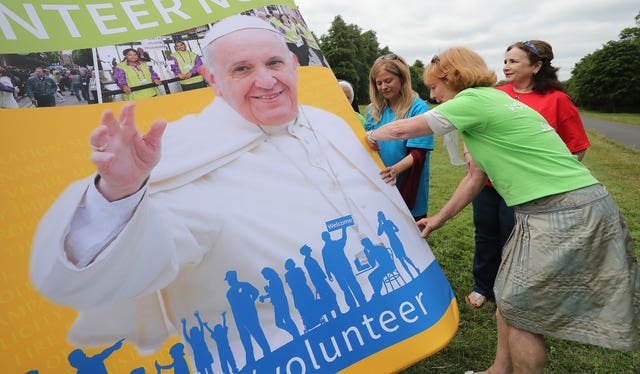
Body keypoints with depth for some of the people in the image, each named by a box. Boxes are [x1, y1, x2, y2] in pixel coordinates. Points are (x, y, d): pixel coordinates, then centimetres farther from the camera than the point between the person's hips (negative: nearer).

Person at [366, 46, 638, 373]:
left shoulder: (473, 100, -13)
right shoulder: (490, 101, 17)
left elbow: (403, 129, -6)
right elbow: (475, 177, 20)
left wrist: (371, 135, 14)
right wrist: (439, 219, 24)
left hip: (564, 215, -9)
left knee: (519, 312, 3)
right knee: (508, 297, 18)